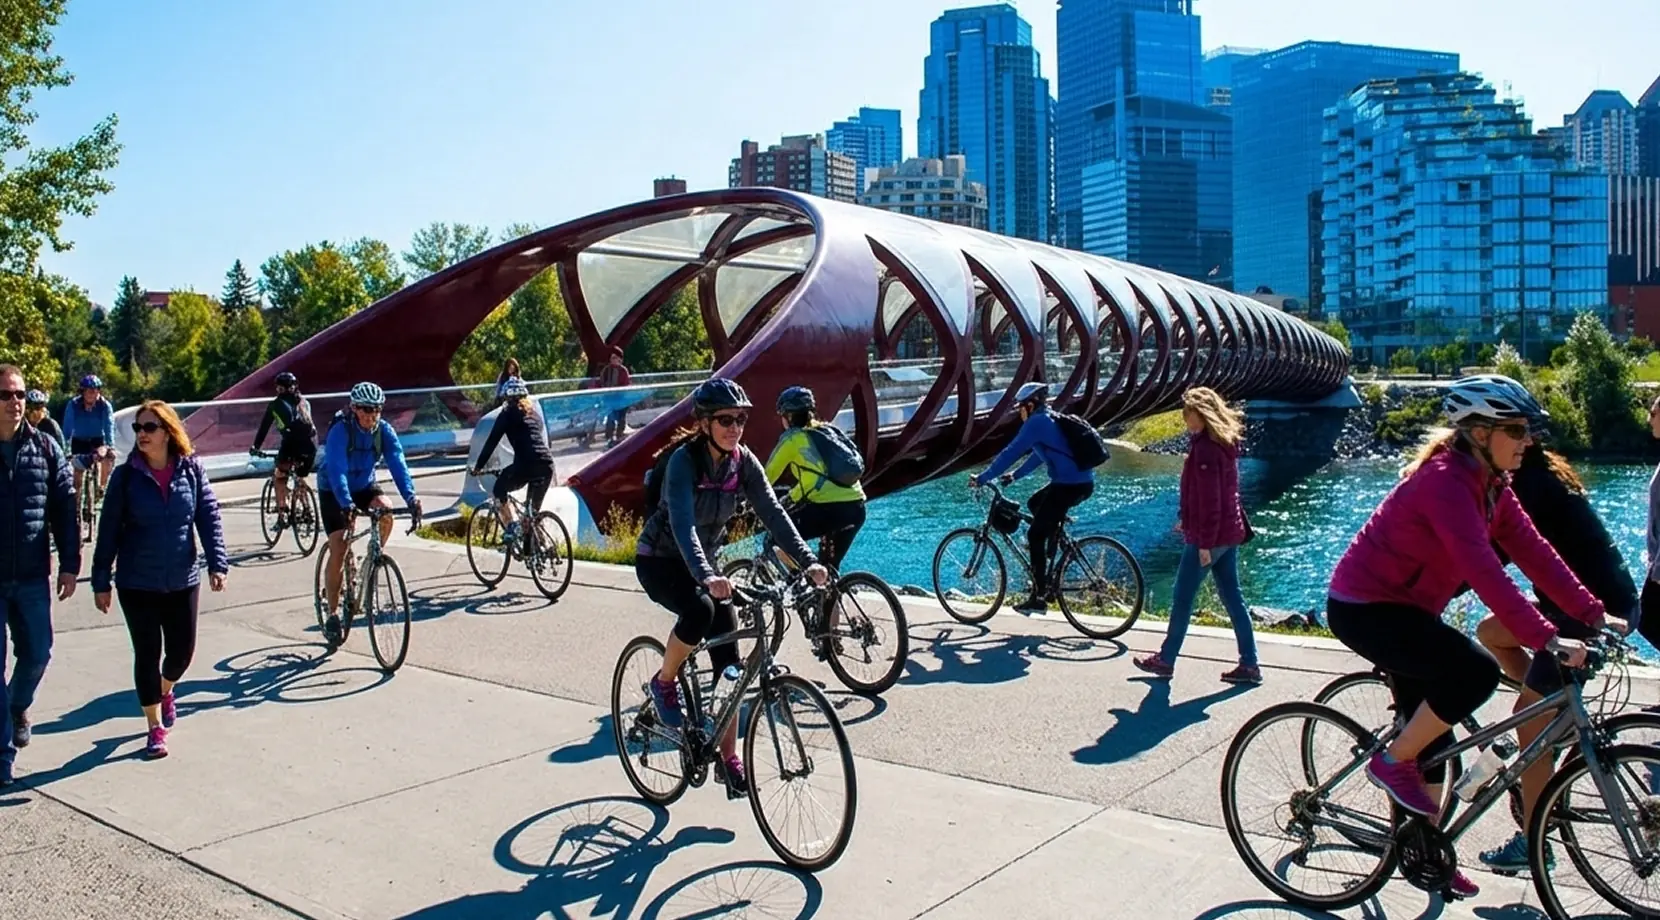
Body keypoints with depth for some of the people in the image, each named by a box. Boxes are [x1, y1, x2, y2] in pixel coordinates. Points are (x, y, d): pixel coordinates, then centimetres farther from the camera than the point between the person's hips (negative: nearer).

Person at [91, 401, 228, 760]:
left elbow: (209, 518, -3)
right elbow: (109, 530, -2)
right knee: (147, 654, 3)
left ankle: (165, 691, 44)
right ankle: (155, 728, 16)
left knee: (182, 650, 10)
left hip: (182, 581, 1)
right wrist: (101, 581, -2)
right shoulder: (126, 475, -6)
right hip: (137, 583, -1)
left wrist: (217, 563, -13)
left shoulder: (192, 469, -4)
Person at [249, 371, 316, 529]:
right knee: (301, 478, 23)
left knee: (280, 477, 11)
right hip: (310, 442, 4)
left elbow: (264, 426, 18)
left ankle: (282, 514, -1)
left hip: (291, 441, -4)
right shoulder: (304, 403, 26)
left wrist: (255, 446, 26)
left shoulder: (276, 403, 15)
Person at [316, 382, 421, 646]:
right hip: (333, 491, -4)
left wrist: (410, 497, -41)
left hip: (364, 485, 4)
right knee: (338, 550, -11)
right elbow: (337, 470, -38)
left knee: (386, 513, -28)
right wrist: (346, 503, -52)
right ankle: (332, 614, 1)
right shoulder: (340, 430, -27)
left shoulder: (384, 430, -16)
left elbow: (397, 463, -26)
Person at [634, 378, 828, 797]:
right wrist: (705, 576, -55)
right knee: (700, 609, -37)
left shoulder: (743, 462, -9)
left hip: (702, 561, 6)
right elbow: (683, 523, -39)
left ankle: (729, 759, 10)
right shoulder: (684, 460, -26)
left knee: (729, 661, -2)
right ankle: (663, 684, -9)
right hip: (660, 560, -6)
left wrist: (808, 561, -28)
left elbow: (773, 514, -14)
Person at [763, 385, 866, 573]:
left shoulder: (792, 438, 5)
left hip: (828, 507, -7)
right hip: (857, 507, 7)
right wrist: (794, 494, 47)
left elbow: (768, 476, 11)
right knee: (829, 568, 24)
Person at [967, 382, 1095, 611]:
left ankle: (1039, 597, -1)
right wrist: (1015, 475, 35)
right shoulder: (1050, 420, 20)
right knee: (1035, 504, 28)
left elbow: (1011, 452, -11)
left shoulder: (1036, 422, -9)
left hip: (1070, 485, -10)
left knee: (1035, 534, -3)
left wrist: (982, 478, -6)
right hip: (1081, 482, 10)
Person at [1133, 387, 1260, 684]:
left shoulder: (1205, 449, -19)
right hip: (1229, 533, 9)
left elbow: (1210, 500, -22)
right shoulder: (1222, 444, 11)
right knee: (1233, 598, 11)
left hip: (1207, 537, -9)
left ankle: (1166, 659, 14)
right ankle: (1249, 665, 13)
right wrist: (1186, 518, 26)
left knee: (1182, 596, 3)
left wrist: (1205, 543, -20)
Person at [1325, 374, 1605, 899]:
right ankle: (1392, 762, -5)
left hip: (1404, 608, 10)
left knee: (1432, 738, 13)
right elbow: (1482, 571, -34)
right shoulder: (1445, 480, -26)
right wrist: (1546, 639, -37)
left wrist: (1593, 614, -6)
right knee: (1477, 673, -25)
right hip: (1363, 609, -10)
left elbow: (1532, 552, 1)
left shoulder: (1490, 483, 3)